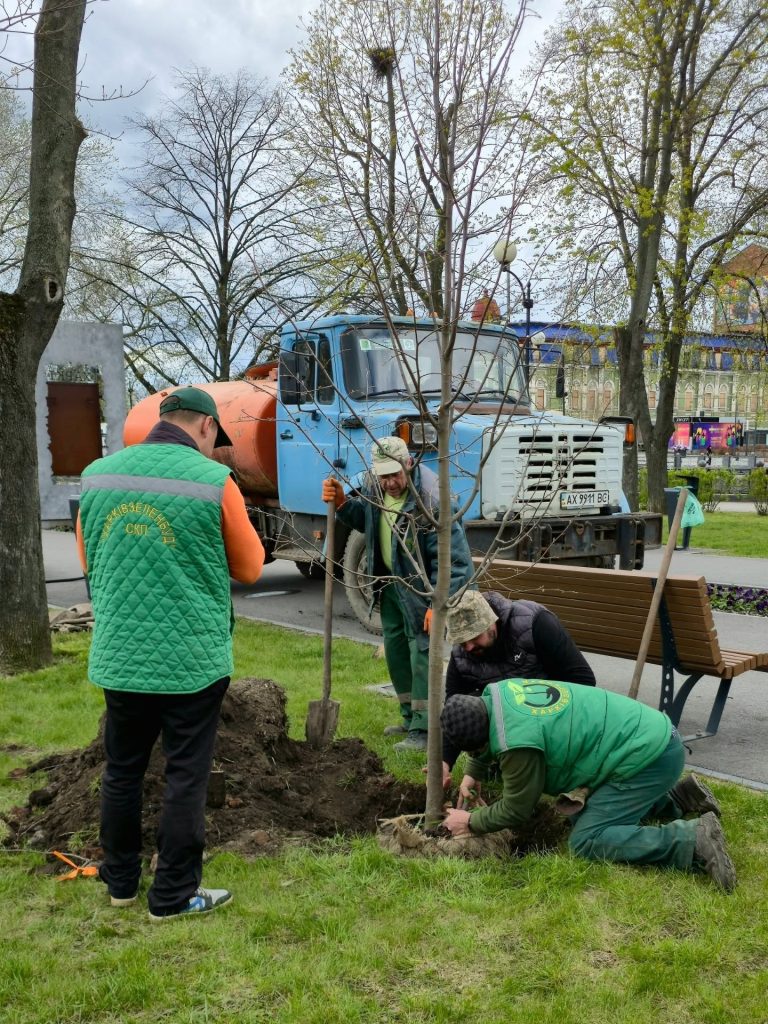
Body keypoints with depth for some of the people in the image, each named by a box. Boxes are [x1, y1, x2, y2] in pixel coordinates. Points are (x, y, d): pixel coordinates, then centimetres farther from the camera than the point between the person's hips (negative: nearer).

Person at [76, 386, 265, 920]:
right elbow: (250, 568, -1)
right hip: (192, 658, -4)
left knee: (122, 770, 18)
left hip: (118, 655, 5)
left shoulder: (97, 475, 2)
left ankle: (121, 880, 34)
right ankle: (174, 895, 18)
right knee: (186, 776, 8)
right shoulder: (214, 480, -12)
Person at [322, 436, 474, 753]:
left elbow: (451, 557, -26)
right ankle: (411, 717, 32)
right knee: (395, 650, 16)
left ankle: (423, 730, 2)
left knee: (422, 654, -6)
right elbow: (365, 518, 15)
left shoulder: (430, 498, -29)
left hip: (421, 587, -8)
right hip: (391, 582, 8)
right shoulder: (373, 484, -5)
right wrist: (342, 503, -4)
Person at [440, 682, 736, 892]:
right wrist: (472, 773, 26)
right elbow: (485, 737, 28)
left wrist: (471, 823, 6)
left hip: (650, 758, -10)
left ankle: (694, 841, -15)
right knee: (587, 813, 20)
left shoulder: (516, 742, -24)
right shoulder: (499, 691, 1)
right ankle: (678, 796, 24)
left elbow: (516, 809, -8)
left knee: (586, 840, -11)